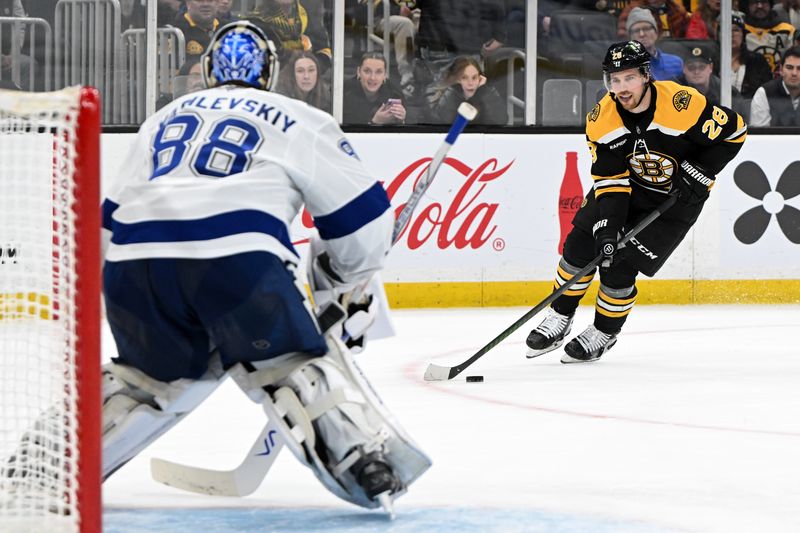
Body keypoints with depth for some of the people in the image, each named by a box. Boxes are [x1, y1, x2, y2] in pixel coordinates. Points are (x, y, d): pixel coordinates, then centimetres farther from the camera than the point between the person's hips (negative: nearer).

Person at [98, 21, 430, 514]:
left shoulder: (164, 119, 31)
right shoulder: (300, 120, 20)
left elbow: (115, 215, 31)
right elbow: (362, 218, 17)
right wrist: (344, 291, 32)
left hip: (134, 259, 4)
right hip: (236, 254, -4)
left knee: (155, 373, 26)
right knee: (300, 364, 10)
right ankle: (370, 466, -6)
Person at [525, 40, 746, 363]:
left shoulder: (682, 104, -31)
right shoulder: (602, 120, -17)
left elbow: (733, 131, -18)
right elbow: (608, 180, -15)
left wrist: (699, 173, -21)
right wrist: (606, 226, -27)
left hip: (674, 199, -4)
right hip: (627, 186, 4)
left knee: (619, 267, -11)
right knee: (580, 245, -6)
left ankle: (604, 333, 14)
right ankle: (559, 320, 13)